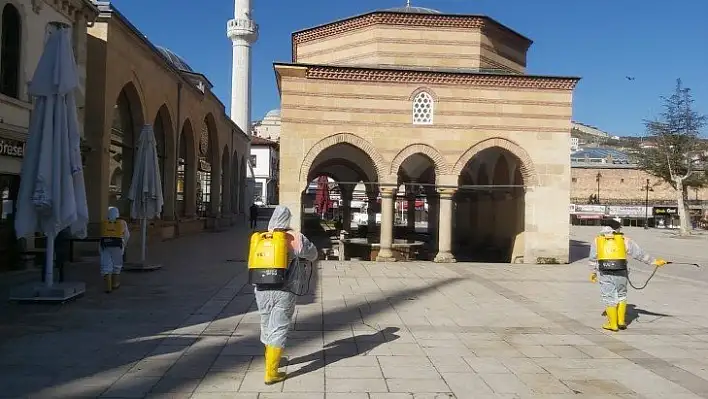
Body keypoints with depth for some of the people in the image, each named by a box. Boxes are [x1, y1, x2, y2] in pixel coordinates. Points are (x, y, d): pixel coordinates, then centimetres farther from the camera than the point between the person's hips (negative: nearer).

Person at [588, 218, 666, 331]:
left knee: (609, 297, 7)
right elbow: (640, 254, 9)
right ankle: (621, 321, 22)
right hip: (620, 272, 0)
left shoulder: (597, 240, 9)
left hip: (604, 273, 0)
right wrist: (654, 261, 16)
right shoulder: (624, 240, 7)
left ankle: (613, 324, 11)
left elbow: (592, 259, 9)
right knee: (621, 295, 19)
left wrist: (592, 272, 19)